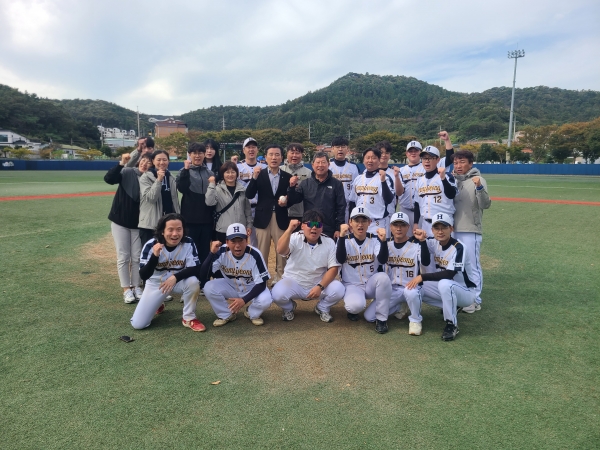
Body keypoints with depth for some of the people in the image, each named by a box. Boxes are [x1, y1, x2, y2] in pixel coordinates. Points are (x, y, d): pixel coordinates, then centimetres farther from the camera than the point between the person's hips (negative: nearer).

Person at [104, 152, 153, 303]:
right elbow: (108, 178, -23)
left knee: (137, 257, 8)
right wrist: (121, 163, -31)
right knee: (123, 257, 4)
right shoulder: (127, 172, -8)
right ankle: (126, 289, 13)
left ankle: (136, 286, 21)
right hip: (120, 221, -1)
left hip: (138, 223, 1)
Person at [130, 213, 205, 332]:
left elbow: (195, 269, -21)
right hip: (156, 283, 0)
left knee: (193, 281, -34)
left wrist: (175, 277, -37)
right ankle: (159, 304, 27)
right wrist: (155, 256, -40)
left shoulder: (188, 243, -19)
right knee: (138, 324, -6)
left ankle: (189, 318, -9)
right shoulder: (151, 245, -21)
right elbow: (143, 276, -24)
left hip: (179, 281, 0)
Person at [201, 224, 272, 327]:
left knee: (265, 300, -31)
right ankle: (226, 315, 2)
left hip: (252, 289, -2)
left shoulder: (254, 255, -27)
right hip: (230, 287, 2)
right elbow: (203, 276, -29)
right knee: (209, 288, -24)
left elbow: (261, 284, -22)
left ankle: (252, 314, 6)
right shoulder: (221, 252, -23)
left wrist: (244, 300, -34)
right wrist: (212, 253, -41)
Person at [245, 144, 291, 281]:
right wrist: (254, 177, -18)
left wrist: (286, 202, -15)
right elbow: (249, 195, -7)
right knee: (262, 253, 8)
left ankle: (281, 279, 19)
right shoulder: (259, 174, 3)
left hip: (281, 219, 1)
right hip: (263, 219, 0)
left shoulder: (287, 177, 4)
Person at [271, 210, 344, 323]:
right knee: (277, 294, -30)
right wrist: (289, 230, -46)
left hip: (319, 284, 1)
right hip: (294, 283, -1)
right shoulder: (295, 238, -12)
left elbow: (333, 268, -9)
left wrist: (320, 286, -23)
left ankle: (322, 308, 9)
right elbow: (280, 251, -32)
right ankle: (289, 307, 10)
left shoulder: (329, 242, -7)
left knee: (338, 289, -26)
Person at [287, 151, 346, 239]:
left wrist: (338, 229, -6)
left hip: (329, 231, -1)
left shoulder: (337, 184, 1)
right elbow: (292, 200, 6)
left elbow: (341, 208, -1)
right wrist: (292, 187, -13)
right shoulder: (306, 183, 7)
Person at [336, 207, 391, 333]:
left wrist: (383, 241, -35)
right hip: (351, 285, -2)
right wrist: (342, 236, -35)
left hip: (371, 284, 2)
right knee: (356, 305, -34)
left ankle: (381, 318, -14)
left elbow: (382, 260, -19)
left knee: (383, 277, -31)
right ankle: (352, 308, 8)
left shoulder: (375, 240, -1)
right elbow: (340, 260, -24)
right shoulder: (345, 240, -4)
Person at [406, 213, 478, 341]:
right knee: (415, 288, -7)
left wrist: (422, 277, -32)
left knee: (444, 284, -38)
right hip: (445, 288, 7)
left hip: (466, 292, -7)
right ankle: (452, 307, 10)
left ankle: (452, 324, -18)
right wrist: (419, 238, -16)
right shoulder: (434, 243, -4)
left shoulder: (458, 247, -23)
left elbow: (449, 275, -32)